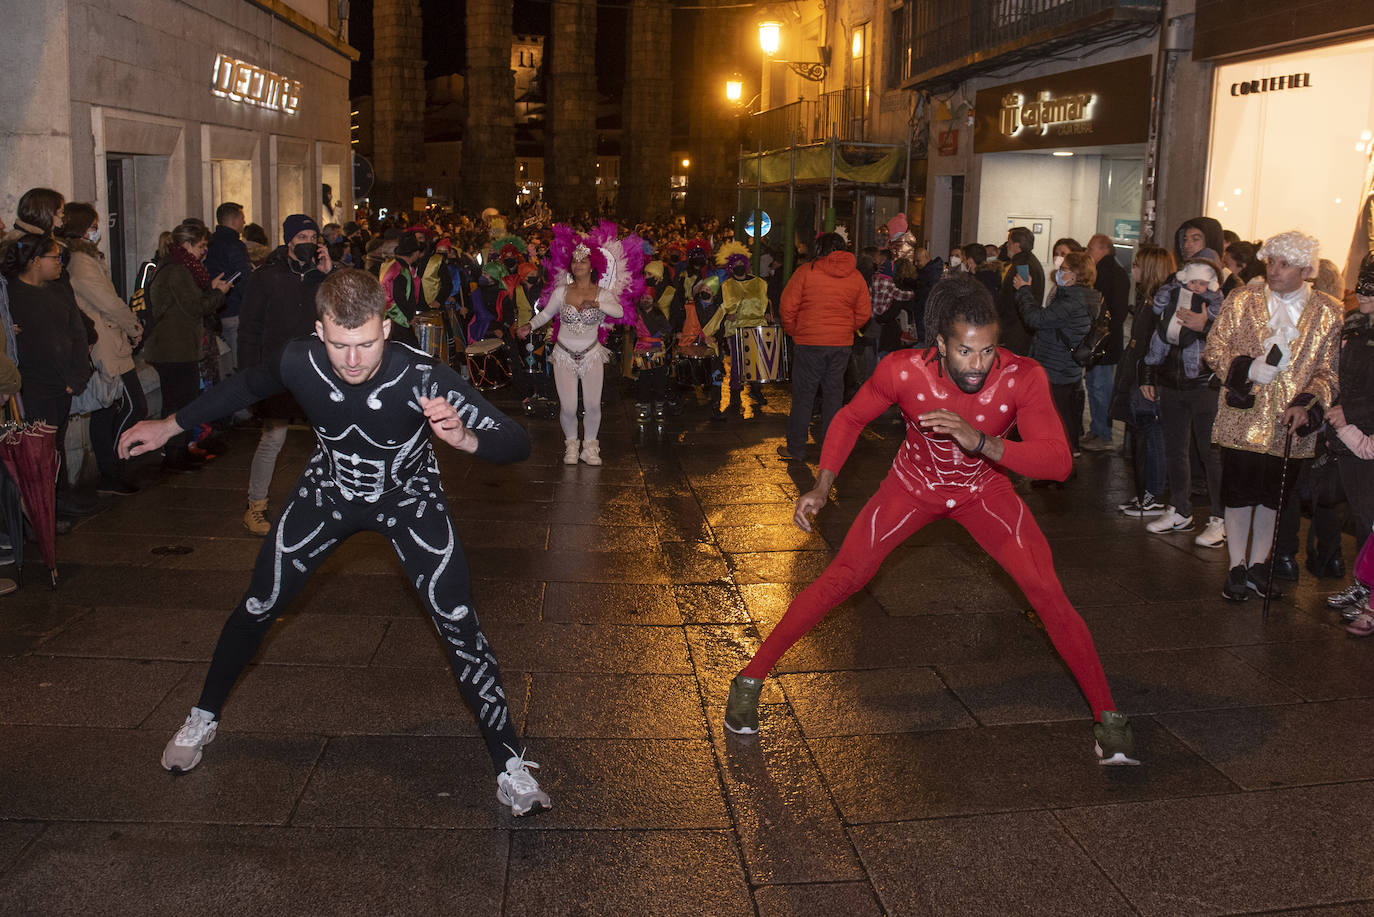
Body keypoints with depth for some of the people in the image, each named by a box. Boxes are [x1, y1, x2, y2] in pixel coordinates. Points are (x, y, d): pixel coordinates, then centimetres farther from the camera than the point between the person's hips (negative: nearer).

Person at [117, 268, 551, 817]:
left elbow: (517, 445, -36)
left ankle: (510, 767, -2)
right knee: (258, 607, 8)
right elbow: (246, 387, -1)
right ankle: (203, 719, 37)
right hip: (329, 489, 3)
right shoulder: (299, 361, -27)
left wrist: (464, 438, -57)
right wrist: (170, 425, 7)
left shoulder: (421, 377, -36)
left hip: (407, 498, -2)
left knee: (457, 623, -15)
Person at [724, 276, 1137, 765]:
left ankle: (1107, 715, 8)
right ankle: (750, 679, 11)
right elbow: (851, 418, -10)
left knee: (1047, 591, -11)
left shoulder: (1023, 377, -31)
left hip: (984, 488, 0)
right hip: (914, 483, 0)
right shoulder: (903, 370, -29)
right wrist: (822, 486, -20)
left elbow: (1058, 461, -36)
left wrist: (980, 441, -50)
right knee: (840, 581, -5)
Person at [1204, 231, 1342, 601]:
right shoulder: (1242, 301, 0)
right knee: (1238, 494, 6)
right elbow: (1214, 349, 1)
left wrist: (1306, 404, -13)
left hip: (1290, 426, 0)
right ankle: (1237, 567, 19)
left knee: (1273, 497, 13)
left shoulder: (1328, 313, -1)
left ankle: (1258, 563, 29)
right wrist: (1246, 368, -18)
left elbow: (1330, 370, 2)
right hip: (1244, 418, 0)